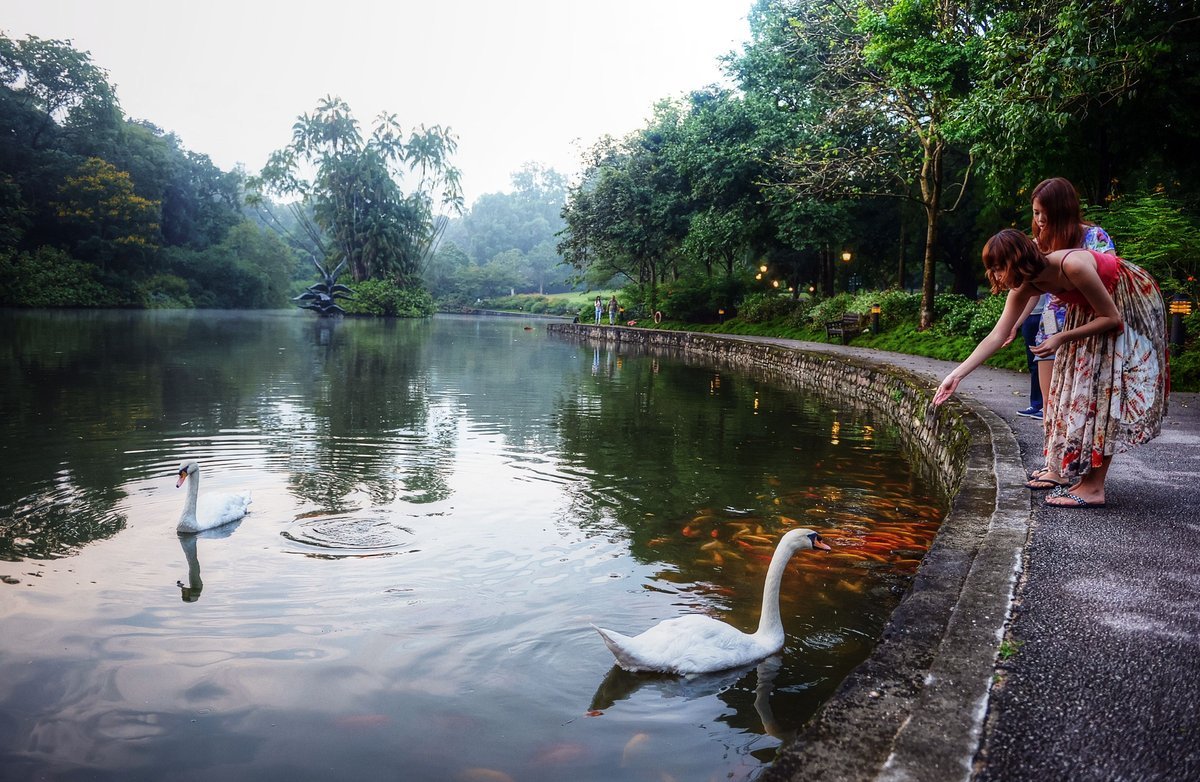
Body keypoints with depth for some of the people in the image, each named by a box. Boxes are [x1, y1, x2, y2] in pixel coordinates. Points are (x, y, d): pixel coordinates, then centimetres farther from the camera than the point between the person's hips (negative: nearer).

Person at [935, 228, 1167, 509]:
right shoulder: (1024, 287, -13)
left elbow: (1111, 318, -25)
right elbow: (997, 336, -13)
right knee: (1080, 386, 5)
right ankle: (1085, 478, 10)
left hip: (1131, 303, -8)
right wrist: (957, 375, -18)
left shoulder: (1073, 266, -35)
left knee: (1105, 387, -12)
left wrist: (1062, 338, -25)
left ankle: (1094, 488, -10)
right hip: (1090, 309, 8)